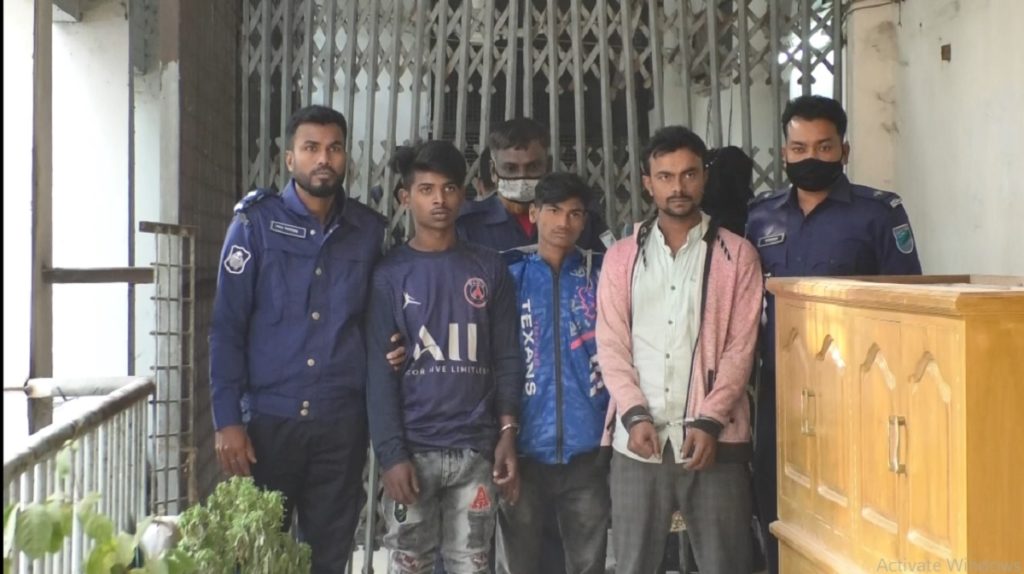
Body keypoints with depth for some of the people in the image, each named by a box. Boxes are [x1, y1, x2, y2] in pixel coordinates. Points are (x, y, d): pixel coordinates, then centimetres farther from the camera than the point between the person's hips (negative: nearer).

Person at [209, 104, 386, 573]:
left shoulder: (369, 230, 6)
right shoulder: (256, 223, -3)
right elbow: (227, 326, -5)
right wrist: (227, 420, -10)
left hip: (342, 422, 2)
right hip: (267, 418, -2)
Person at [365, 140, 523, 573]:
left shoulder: (489, 268, 9)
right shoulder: (389, 274, 2)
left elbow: (507, 357, 8)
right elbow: (380, 370, -2)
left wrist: (508, 433, -2)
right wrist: (391, 454, -10)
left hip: (476, 449, 2)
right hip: (413, 448, -1)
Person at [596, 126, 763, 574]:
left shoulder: (736, 255, 6)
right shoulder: (621, 257, 12)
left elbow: (740, 348, 0)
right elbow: (611, 345, 5)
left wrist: (709, 421, -11)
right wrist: (635, 415, -9)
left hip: (714, 437, -2)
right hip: (637, 439, 2)